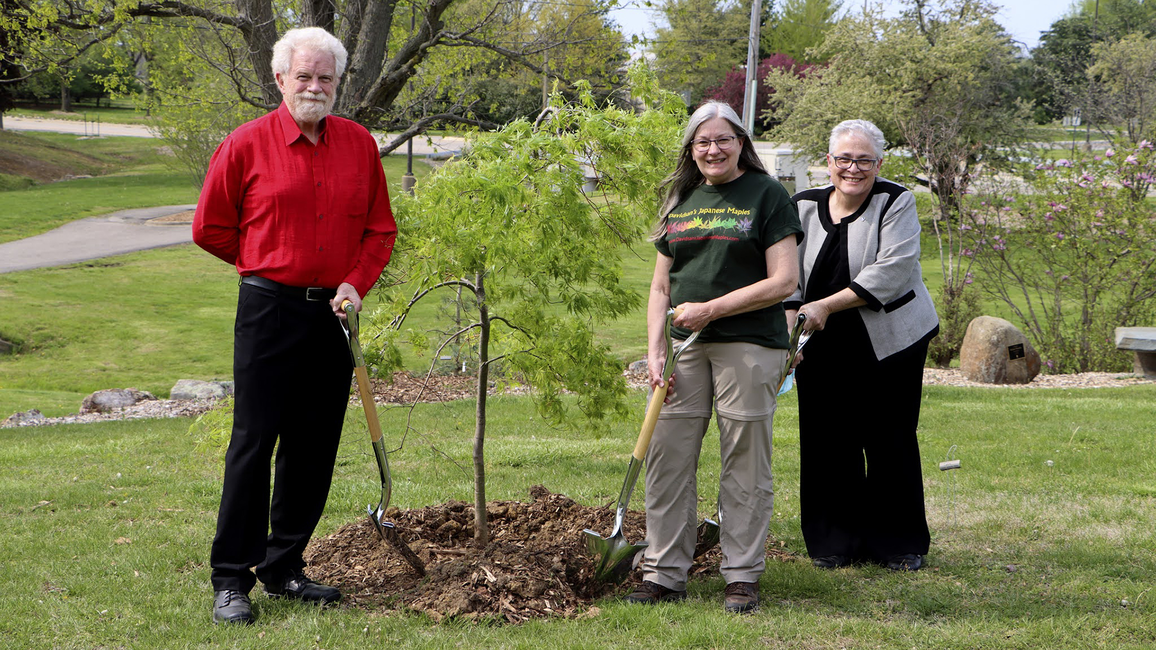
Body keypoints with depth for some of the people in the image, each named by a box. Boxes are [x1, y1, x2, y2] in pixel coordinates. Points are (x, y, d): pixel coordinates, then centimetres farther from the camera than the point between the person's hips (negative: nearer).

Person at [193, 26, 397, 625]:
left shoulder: (360, 145, 8)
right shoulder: (247, 145, -3)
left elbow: (381, 229, 13)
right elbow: (209, 228, 4)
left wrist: (354, 282, -2)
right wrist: (273, 267, 9)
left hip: (332, 313, 4)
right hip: (269, 311, -4)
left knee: (315, 447, 8)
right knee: (253, 442, -4)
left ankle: (283, 568, 20)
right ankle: (230, 580, 1)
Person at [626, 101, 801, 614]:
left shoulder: (767, 195, -1)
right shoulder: (680, 201, 15)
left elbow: (784, 282, -8)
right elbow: (661, 286, 17)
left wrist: (711, 309, -11)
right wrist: (655, 350, 4)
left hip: (749, 345, -5)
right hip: (687, 346, 5)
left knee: (745, 463, 0)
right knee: (667, 459, 3)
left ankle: (742, 577, 8)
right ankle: (664, 574, 11)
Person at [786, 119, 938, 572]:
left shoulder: (896, 203, -5)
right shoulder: (804, 207, 7)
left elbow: (891, 271, -16)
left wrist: (827, 305, -20)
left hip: (888, 345, -3)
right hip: (822, 351, 3)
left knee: (890, 442, 1)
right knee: (828, 443, 3)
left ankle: (901, 545, 14)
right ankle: (833, 543, 16)